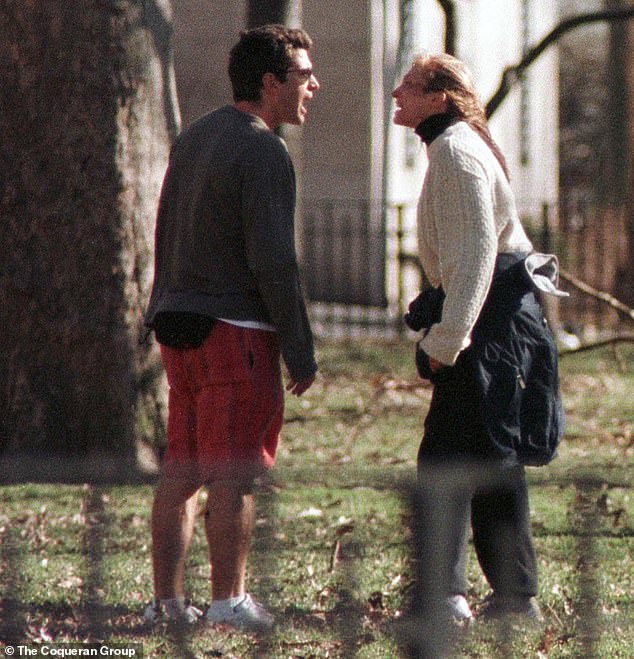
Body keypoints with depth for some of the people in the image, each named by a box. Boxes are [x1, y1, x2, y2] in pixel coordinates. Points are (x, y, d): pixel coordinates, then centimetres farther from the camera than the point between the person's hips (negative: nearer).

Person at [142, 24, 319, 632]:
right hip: (235, 327, -8)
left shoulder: (191, 139, 16)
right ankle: (228, 600, -2)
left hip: (177, 325, 8)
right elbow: (273, 262, -16)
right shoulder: (262, 152, -12)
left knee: (180, 469, 10)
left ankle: (167, 599, 11)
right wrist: (301, 353, -11)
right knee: (233, 473, -4)